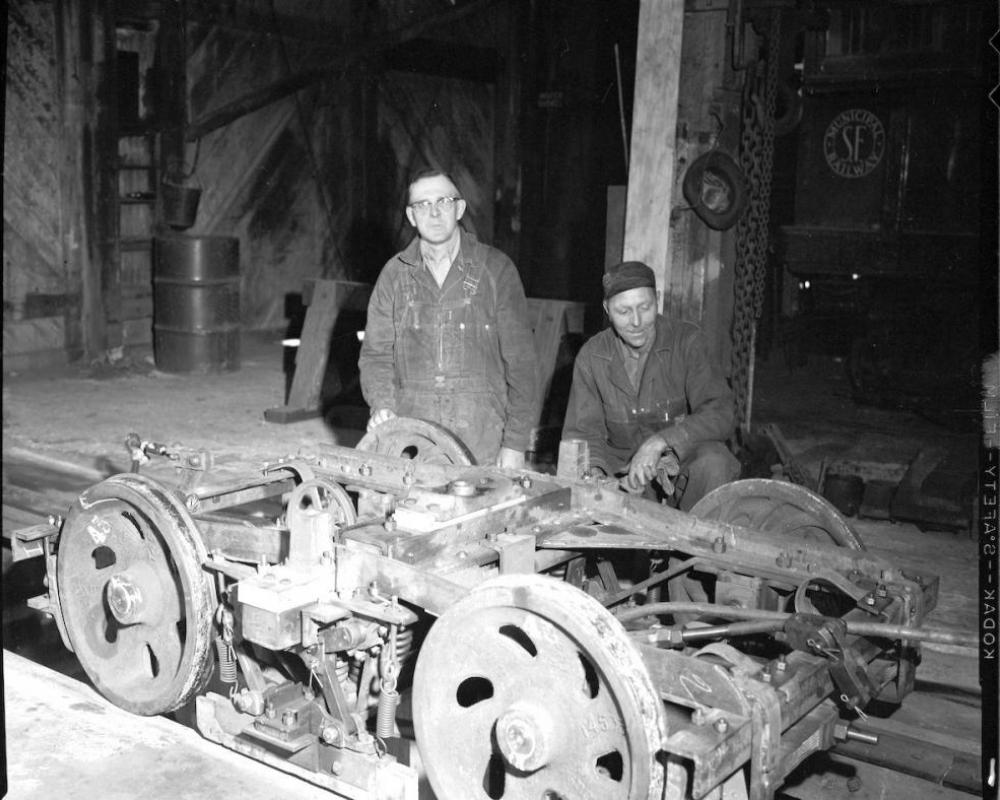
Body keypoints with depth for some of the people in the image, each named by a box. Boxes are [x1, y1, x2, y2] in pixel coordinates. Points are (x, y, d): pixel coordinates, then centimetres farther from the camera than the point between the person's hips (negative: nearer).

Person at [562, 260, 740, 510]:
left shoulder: (687, 341, -12)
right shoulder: (591, 356, -5)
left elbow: (721, 414, -21)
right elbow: (582, 432, -4)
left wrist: (660, 442, -35)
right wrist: (594, 470, -28)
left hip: (684, 454, -2)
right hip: (621, 461, 2)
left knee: (713, 463, -33)